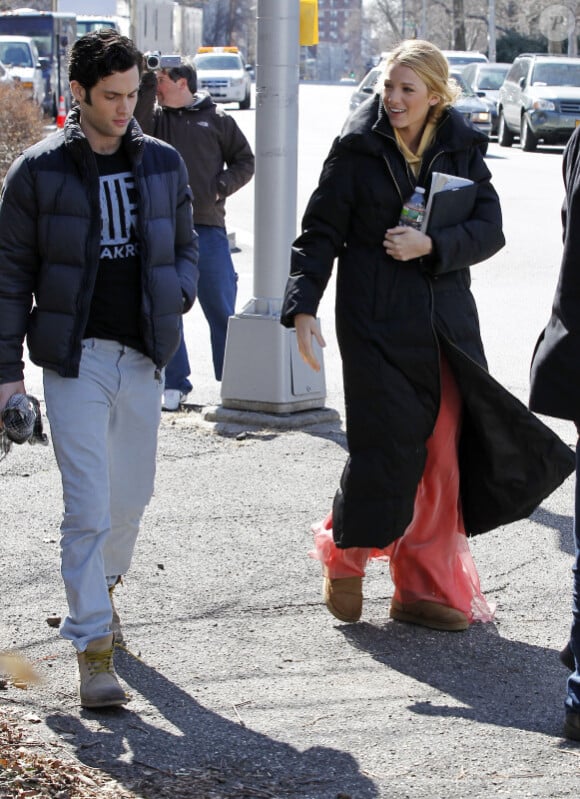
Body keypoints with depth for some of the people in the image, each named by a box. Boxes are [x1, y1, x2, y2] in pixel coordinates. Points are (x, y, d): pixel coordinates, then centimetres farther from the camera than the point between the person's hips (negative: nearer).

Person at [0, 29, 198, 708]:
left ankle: (100, 589, 41)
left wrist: (176, 298, -3)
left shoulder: (163, 163, 7)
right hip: (75, 358, -4)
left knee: (131, 496, 14)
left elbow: (185, 245, 18)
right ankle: (93, 650, -6)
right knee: (88, 506, -9)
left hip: (143, 358, 4)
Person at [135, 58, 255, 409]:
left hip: (208, 227, -2)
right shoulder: (156, 117, 10)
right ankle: (175, 383, 12)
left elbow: (244, 161, 11)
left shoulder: (216, 119, 7)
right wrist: (145, 81, -16)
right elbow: (135, 127, -12)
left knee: (221, 308, 2)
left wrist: (221, 186, -5)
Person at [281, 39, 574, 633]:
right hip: (376, 321, -3)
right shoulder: (358, 146, -3)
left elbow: (490, 228, -1)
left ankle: (424, 588, 15)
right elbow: (321, 230, -3)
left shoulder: (461, 147, 5)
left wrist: (431, 245, -17)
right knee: (386, 449, -6)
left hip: (446, 321, 4)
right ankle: (343, 555, 20)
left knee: (443, 455, 4)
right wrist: (302, 307, -13)